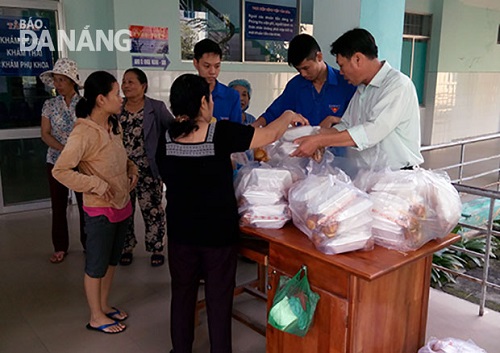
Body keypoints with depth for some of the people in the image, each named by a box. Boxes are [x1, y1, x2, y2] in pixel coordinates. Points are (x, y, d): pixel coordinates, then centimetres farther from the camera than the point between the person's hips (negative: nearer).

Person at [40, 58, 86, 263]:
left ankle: (88, 244, 20)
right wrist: (64, 149, -17)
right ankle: (60, 247, 20)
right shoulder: (50, 105, 3)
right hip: (56, 161, 2)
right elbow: (45, 134, -2)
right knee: (58, 206, 7)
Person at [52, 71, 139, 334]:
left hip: (122, 204, 8)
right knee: (96, 265, 9)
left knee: (112, 260, 21)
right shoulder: (84, 133, -22)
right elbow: (60, 170, -21)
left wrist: (131, 169, 1)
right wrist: (96, 185, -23)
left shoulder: (114, 126, 3)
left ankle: (103, 305, 39)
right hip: (100, 210, -8)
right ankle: (96, 317, 27)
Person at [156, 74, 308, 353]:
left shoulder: (167, 139, -4)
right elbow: (270, 135, -9)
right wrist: (289, 115, 11)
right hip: (219, 233, -3)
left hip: (180, 233, 4)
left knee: (182, 295, 19)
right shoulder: (221, 133, -16)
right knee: (219, 300, 12)